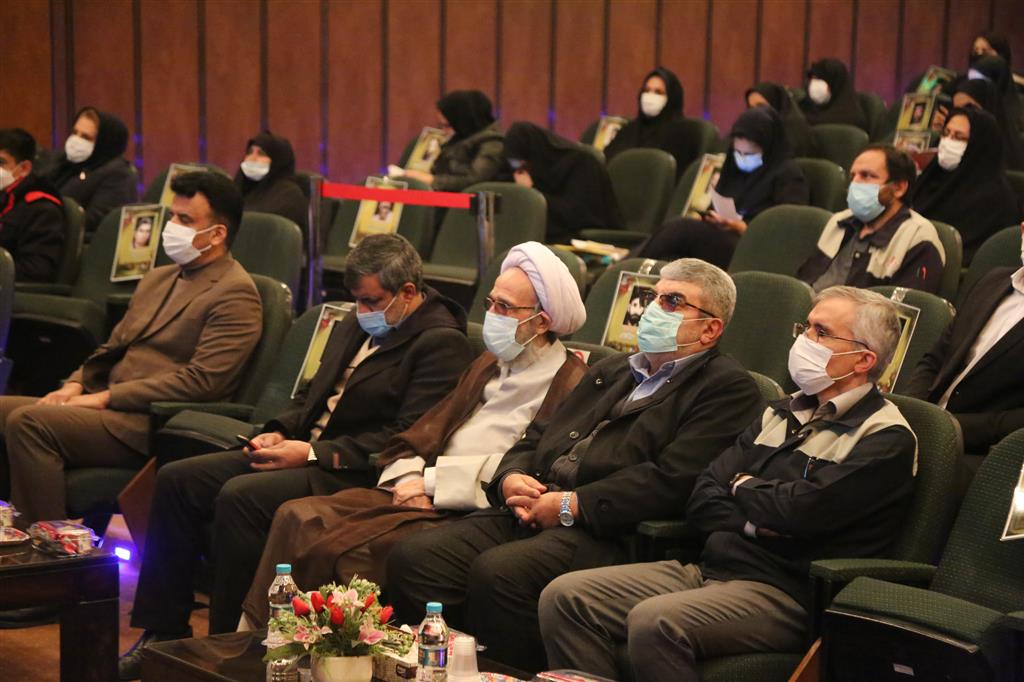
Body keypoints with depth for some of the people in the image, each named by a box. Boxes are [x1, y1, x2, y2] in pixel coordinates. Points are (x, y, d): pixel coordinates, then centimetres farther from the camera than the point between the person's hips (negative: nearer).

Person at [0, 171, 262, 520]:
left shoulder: (235, 294, -7)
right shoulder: (157, 279, 23)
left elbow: (202, 381, -16)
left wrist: (106, 397, -15)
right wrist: (75, 384, 4)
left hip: (153, 426, -9)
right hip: (109, 408, 9)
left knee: (30, 423, -25)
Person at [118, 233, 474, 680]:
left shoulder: (441, 342, -12)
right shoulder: (353, 327, 17)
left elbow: (406, 439, -19)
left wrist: (313, 454, -19)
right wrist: (279, 432, 3)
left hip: (357, 473, -9)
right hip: (304, 449, 10)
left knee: (239, 496, -30)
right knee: (176, 480, -2)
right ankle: (163, 633, 1)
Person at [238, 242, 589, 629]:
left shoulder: (570, 386, -6)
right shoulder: (488, 365, 22)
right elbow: (425, 433, 19)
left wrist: (434, 480, -11)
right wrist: (408, 478, -2)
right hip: (422, 496, 8)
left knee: (346, 549, -26)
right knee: (298, 518, -9)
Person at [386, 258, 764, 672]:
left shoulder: (728, 388, 2)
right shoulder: (611, 371, 29)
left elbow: (672, 481, -12)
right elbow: (538, 438, 27)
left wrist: (569, 506, -13)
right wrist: (512, 478, 3)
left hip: (605, 532, -7)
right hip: (529, 513, 8)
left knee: (497, 572, -34)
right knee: (412, 557, -15)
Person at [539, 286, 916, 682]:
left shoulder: (887, 439, -4)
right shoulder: (781, 414, 20)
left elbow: (804, 509, -20)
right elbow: (702, 501, 13)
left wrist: (744, 487, 2)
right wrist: (755, 522, -8)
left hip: (783, 594, -8)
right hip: (708, 570, 8)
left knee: (654, 623, -34)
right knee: (564, 597, -10)